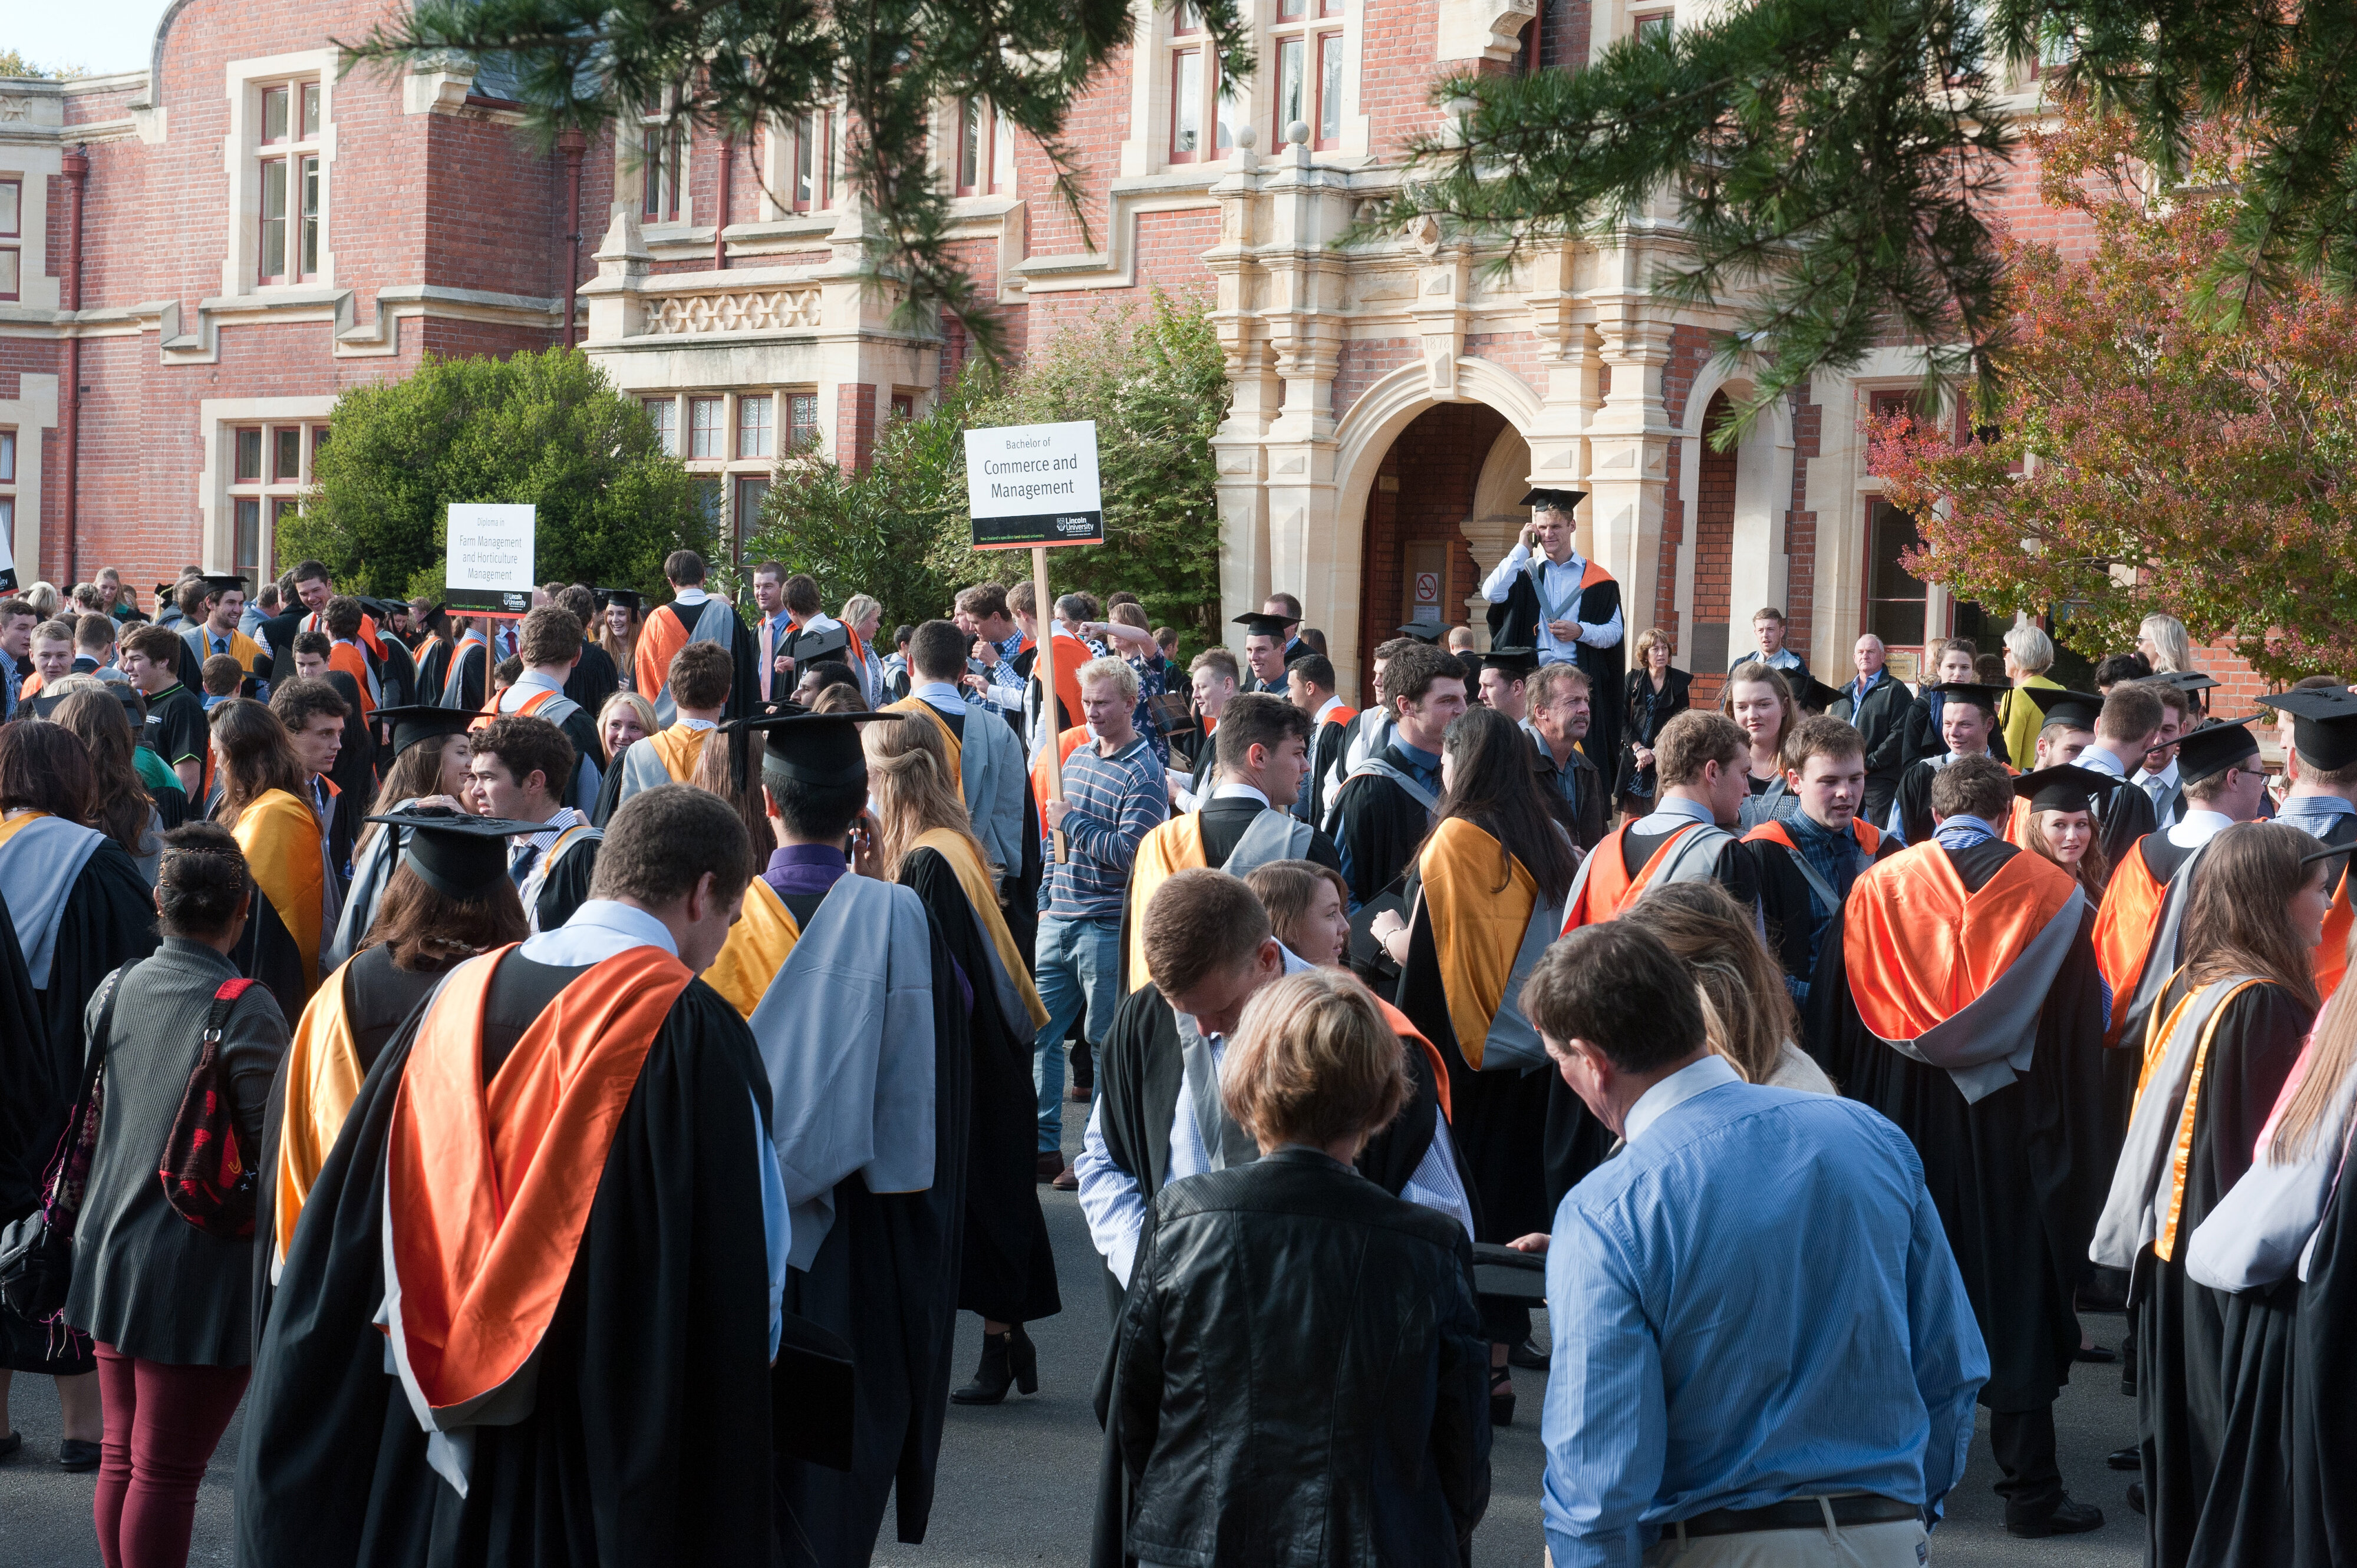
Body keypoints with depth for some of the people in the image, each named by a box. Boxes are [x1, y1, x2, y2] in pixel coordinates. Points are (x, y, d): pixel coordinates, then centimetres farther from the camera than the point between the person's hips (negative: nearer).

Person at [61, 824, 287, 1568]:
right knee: (165, 1472, 2)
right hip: (199, 1276, -6)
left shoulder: (116, 991, 0)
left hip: (113, 1251, 6)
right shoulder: (248, 1012, -18)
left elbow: (87, 1119, 11)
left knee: (122, 1453, 17)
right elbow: (270, 1149, -17)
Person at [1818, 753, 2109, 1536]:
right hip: (2012, 1128, -1)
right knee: (2015, 1301, 4)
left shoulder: (1876, 889, 1)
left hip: (1900, 1117, 2)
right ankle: (2030, 1488, 5)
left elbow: (1841, 1028, 4)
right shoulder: (2054, 895, -2)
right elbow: (2082, 1032, -1)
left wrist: (1851, 1111, 10)